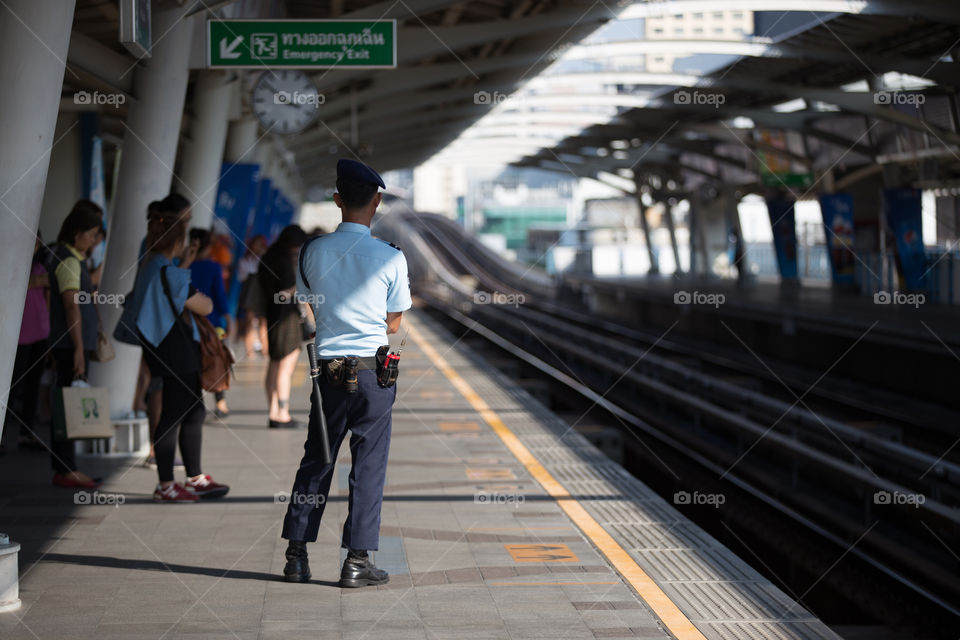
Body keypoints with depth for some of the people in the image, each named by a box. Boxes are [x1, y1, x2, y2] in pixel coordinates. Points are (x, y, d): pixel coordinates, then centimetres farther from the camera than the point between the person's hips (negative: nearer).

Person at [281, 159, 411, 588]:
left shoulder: (314, 251, -1)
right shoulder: (391, 258, -9)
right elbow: (394, 323, 1)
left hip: (329, 367, 3)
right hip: (373, 368, -3)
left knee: (315, 461, 12)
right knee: (369, 464, 4)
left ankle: (296, 556, 15)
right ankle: (357, 561, 6)